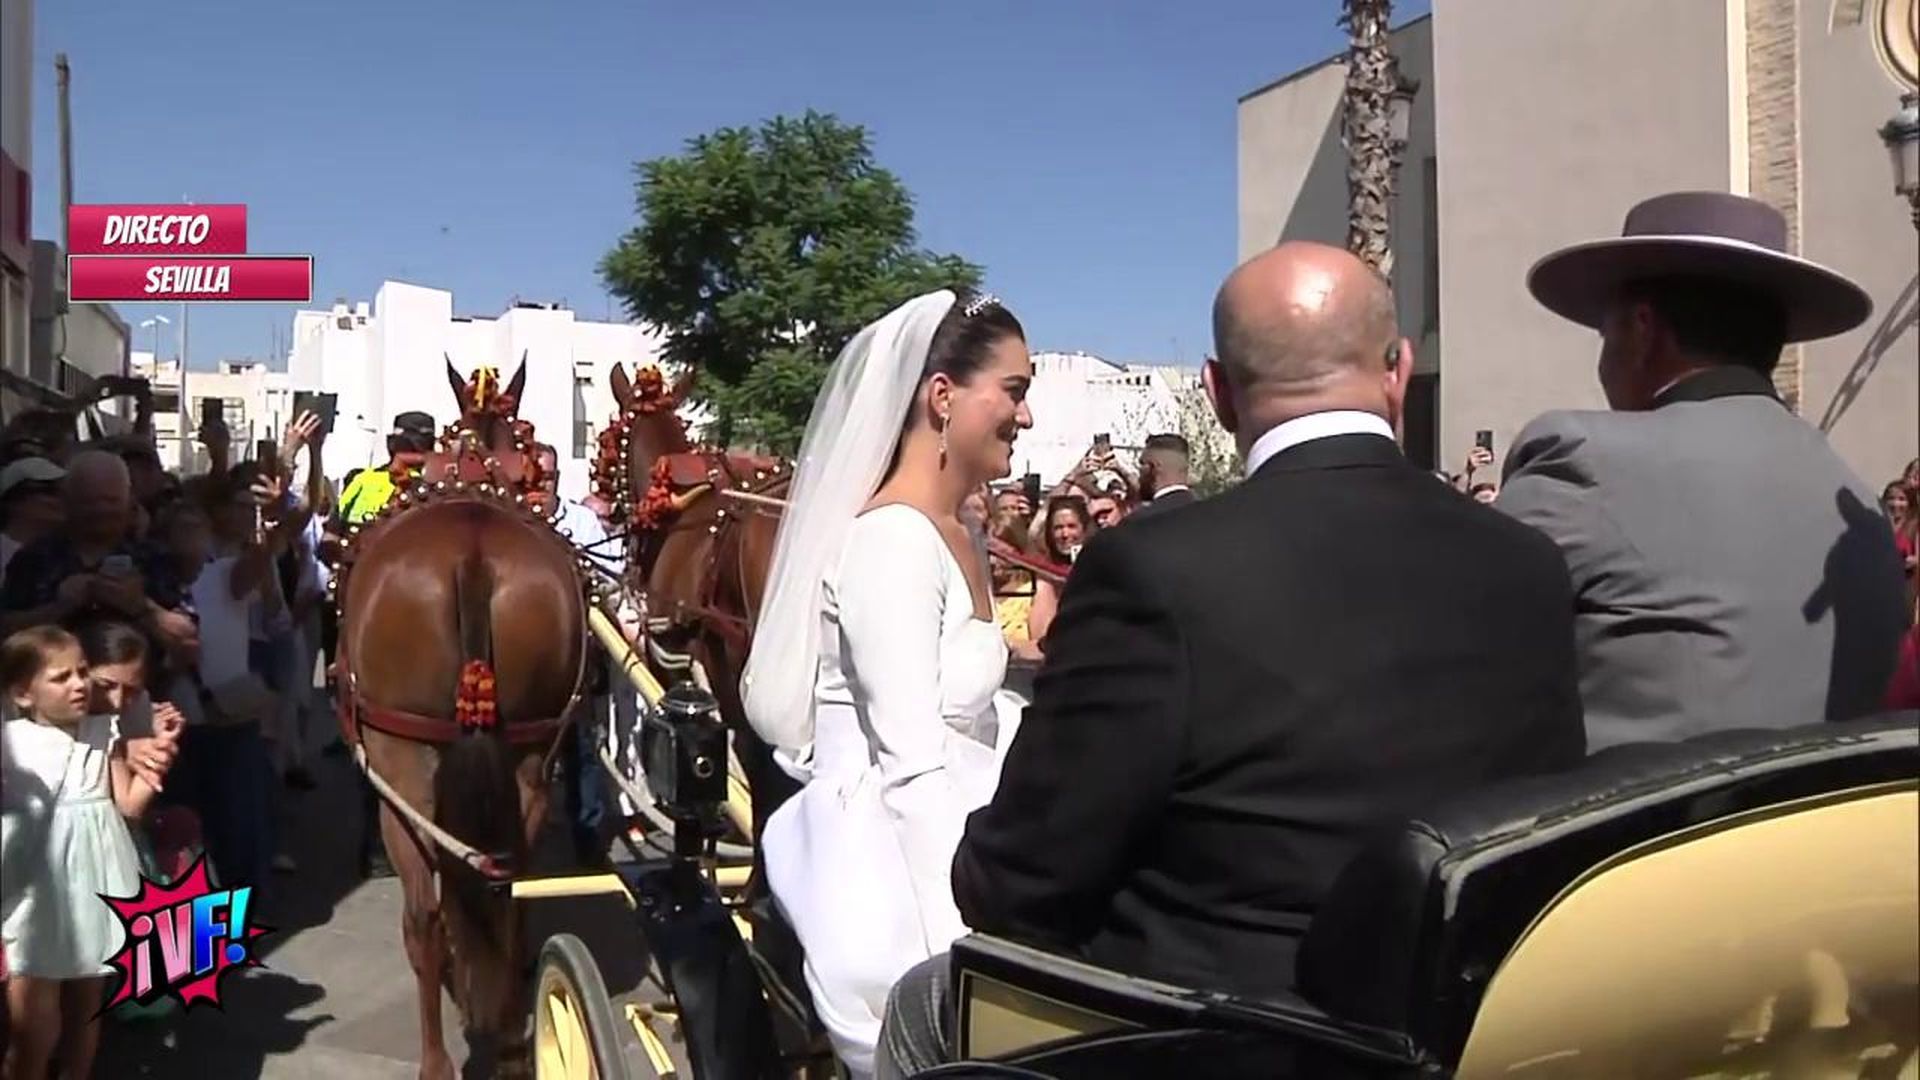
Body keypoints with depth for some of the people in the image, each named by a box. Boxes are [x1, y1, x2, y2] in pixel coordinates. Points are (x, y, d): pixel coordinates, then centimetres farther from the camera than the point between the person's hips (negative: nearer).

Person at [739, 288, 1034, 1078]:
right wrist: (966, 940, -23)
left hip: (941, 849, 9)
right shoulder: (894, 538, -19)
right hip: (895, 866, -9)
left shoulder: (956, 537, 12)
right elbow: (912, 766, -23)